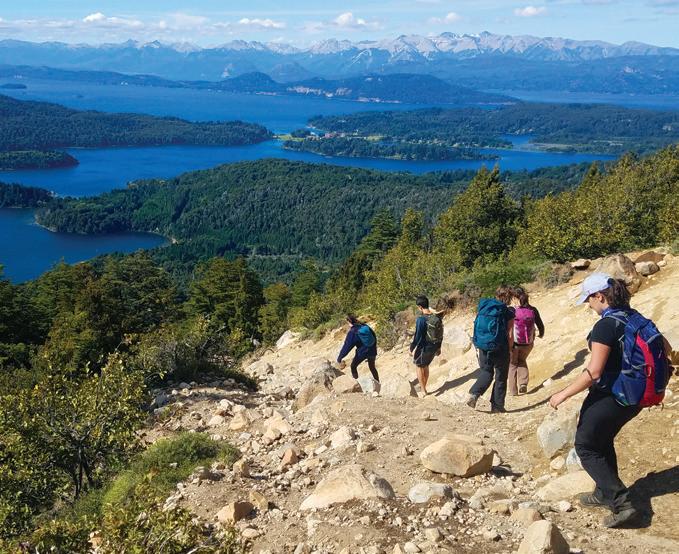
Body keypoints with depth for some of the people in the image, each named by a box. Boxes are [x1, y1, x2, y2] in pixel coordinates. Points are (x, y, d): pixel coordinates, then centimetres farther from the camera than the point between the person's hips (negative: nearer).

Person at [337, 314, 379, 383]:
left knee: (353, 366, 17)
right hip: (372, 351, 5)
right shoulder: (365, 326, -1)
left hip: (362, 353, -5)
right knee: (372, 367, 26)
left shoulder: (352, 332, -16)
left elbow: (347, 346, -14)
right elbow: (374, 336, 9)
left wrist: (339, 358, -7)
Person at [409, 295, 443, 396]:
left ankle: (423, 390, 18)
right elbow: (441, 334, 8)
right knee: (426, 366, 24)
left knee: (419, 366, 14)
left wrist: (412, 348, -5)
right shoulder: (437, 317, -2)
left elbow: (418, 336, -19)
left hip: (424, 347, -6)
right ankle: (423, 387, 35)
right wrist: (438, 347, 19)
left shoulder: (421, 319, -23)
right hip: (434, 347, 6)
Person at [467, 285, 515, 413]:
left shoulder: (483, 307, 3)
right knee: (501, 377, 12)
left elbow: (476, 328, 6)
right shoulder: (508, 313, -9)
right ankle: (497, 407, 17)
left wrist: (478, 347, 13)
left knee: (486, 373, 20)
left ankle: (473, 394, -2)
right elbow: (510, 335, -10)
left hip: (483, 348, 4)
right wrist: (509, 350, 3)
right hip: (500, 349, -4)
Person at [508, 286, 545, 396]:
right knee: (522, 360, 30)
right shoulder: (533, 310, -7)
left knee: (512, 364, 20)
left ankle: (513, 390, 22)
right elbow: (541, 326, 1)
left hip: (514, 342, -3)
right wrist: (541, 334, 22)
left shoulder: (512, 311, -16)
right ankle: (523, 383, 12)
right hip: (528, 343, 3)